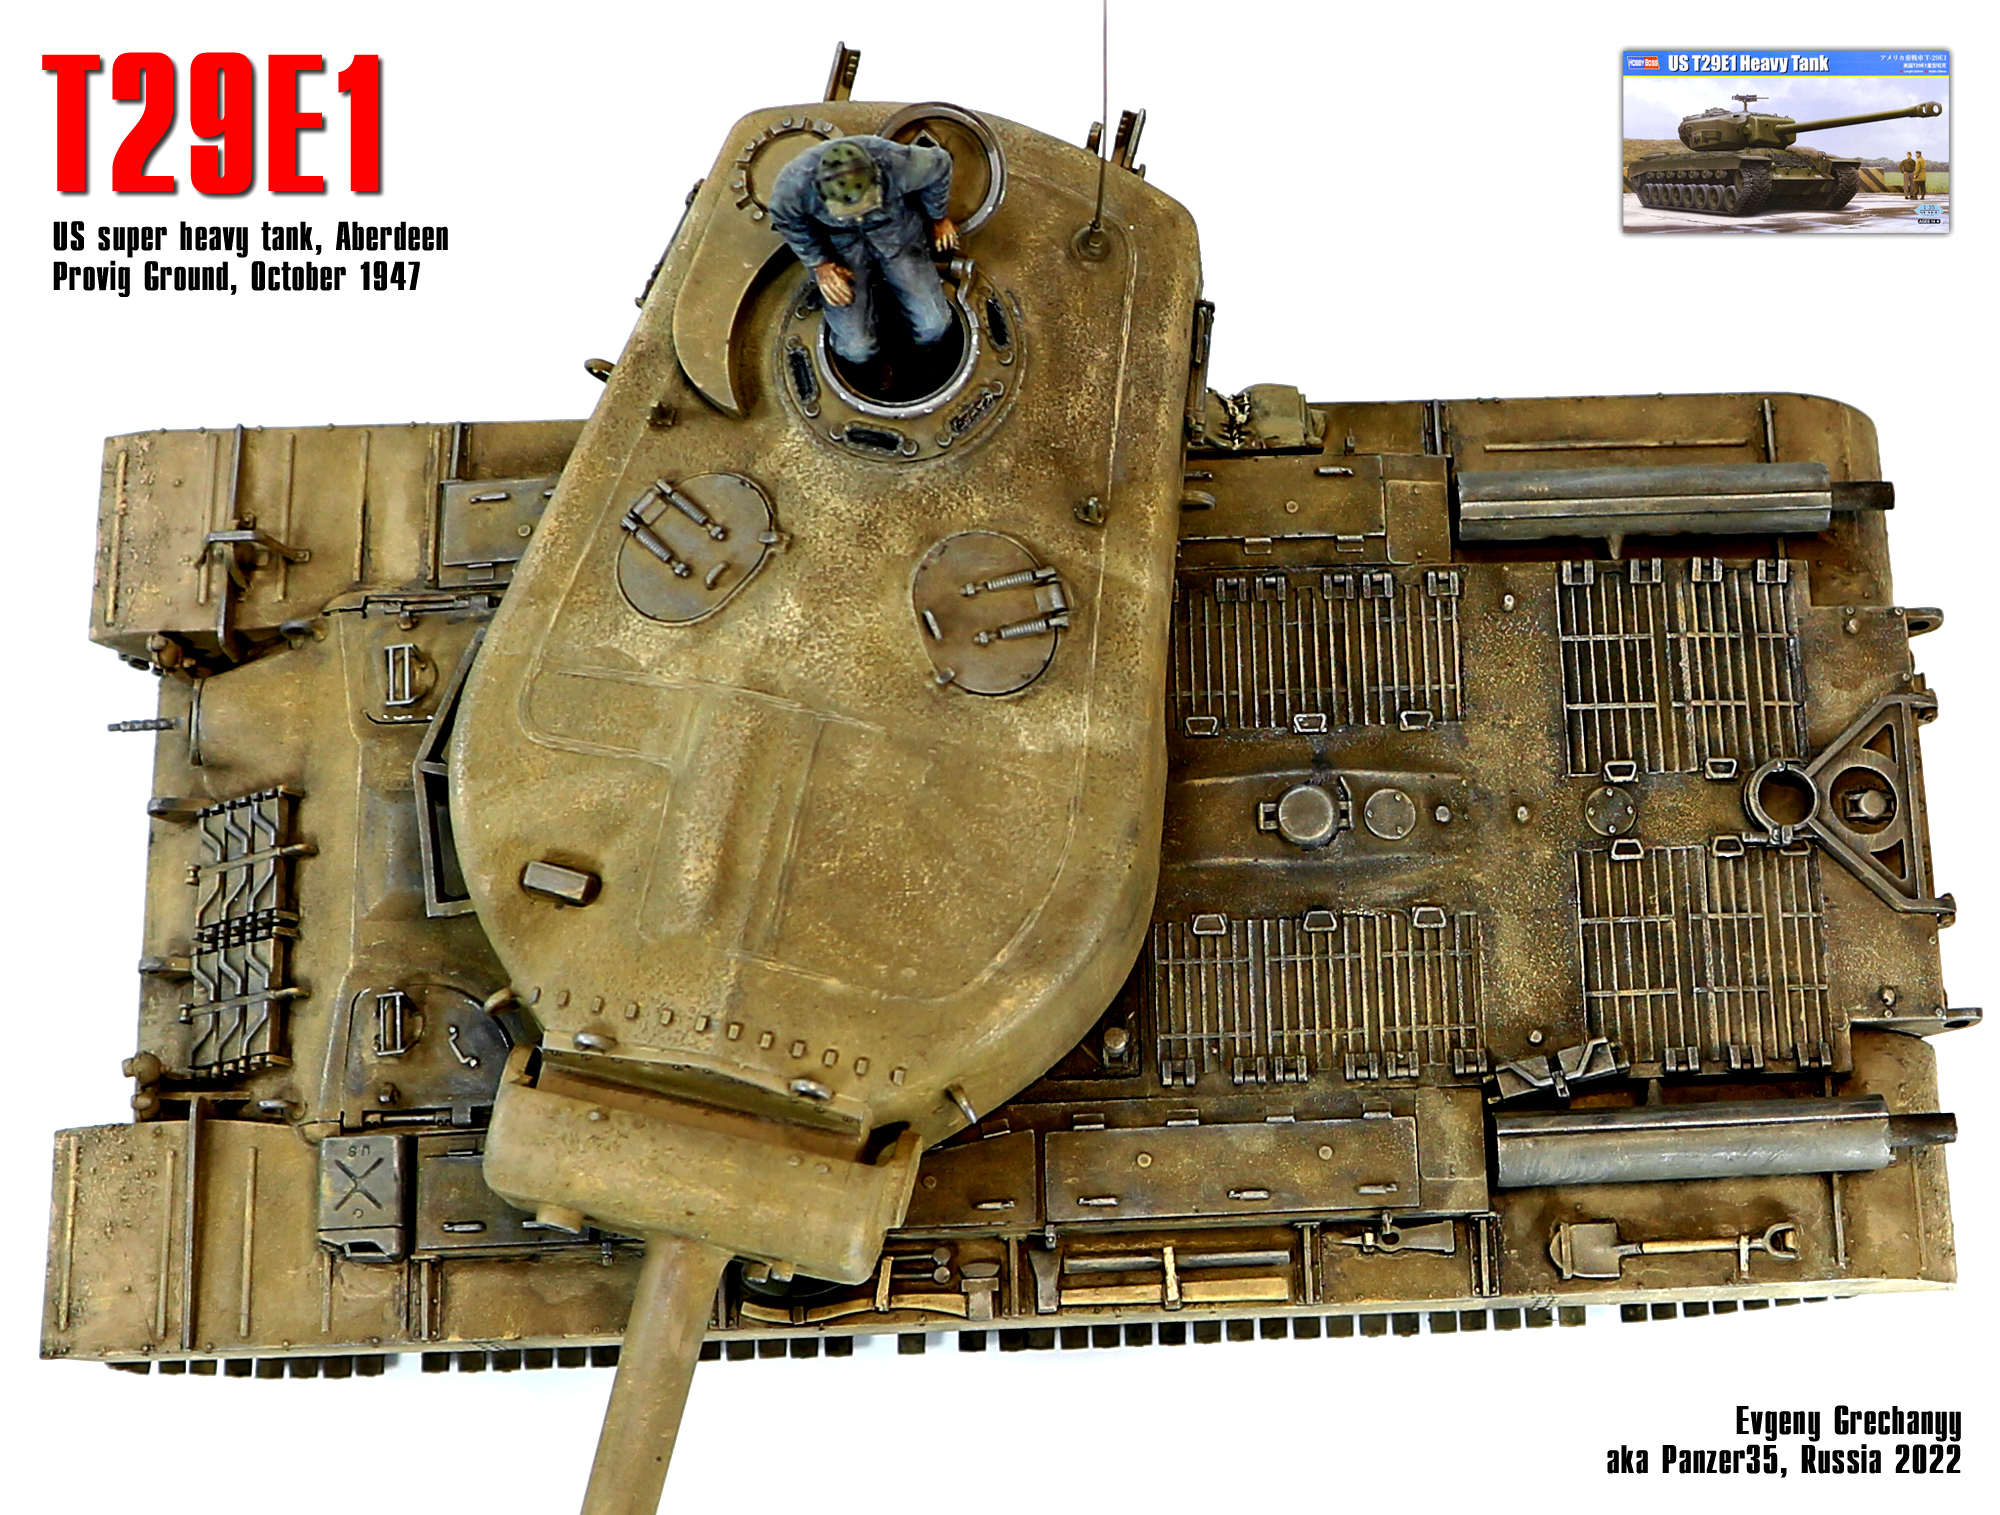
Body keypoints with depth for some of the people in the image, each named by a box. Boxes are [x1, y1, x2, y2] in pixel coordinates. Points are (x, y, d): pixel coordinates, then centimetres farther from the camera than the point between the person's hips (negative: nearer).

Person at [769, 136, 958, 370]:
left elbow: (939, 165, -11)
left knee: (933, 328, -7)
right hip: (839, 242, 0)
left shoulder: (898, 164, -36)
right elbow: (785, 220, -9)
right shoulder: (794, 184, -36)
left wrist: (938, 217, 6)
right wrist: (819, 264, -11)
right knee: (858, 350, -9)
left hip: (895, 226, 1)